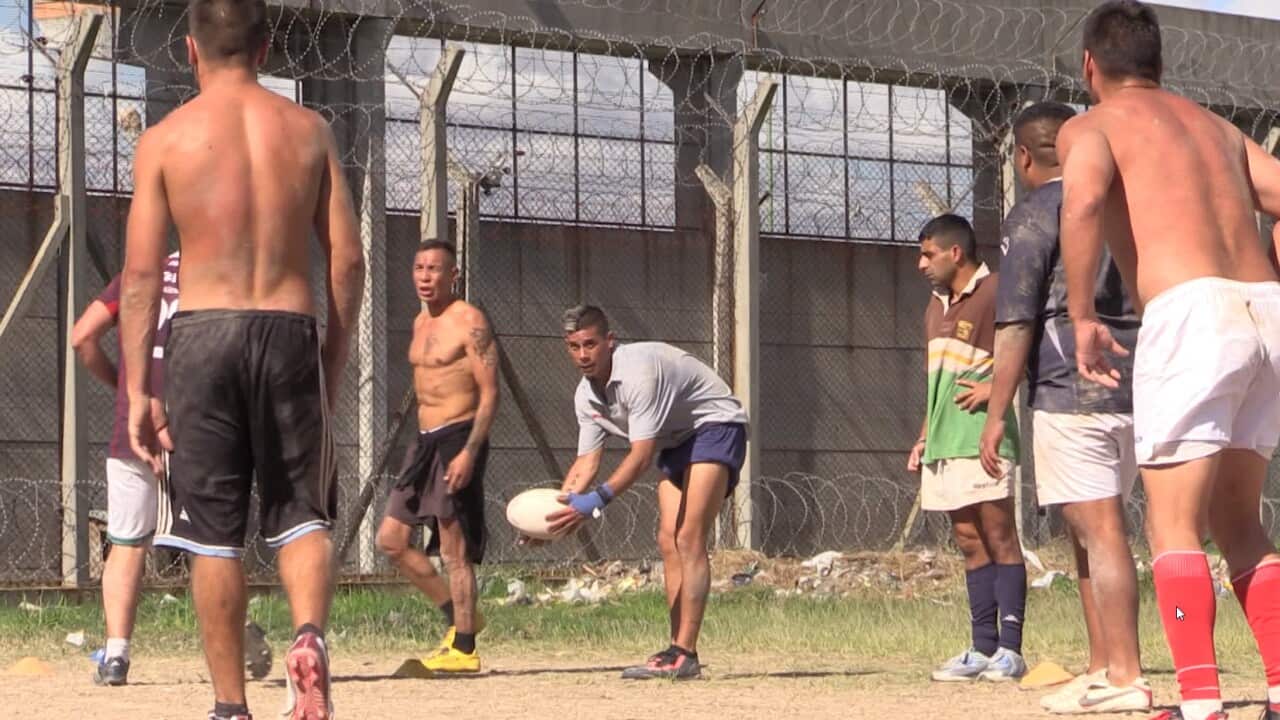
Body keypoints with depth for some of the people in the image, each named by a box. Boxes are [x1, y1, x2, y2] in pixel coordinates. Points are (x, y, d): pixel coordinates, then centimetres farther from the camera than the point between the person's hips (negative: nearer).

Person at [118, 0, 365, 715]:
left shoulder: (166, 139, 2)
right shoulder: (310, 130, 8)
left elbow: (141, 274, -2)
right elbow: (348, 262, 5)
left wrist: (137, 391, 1)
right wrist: (332, 369, 14)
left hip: (204, 333, -1)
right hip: (290, 329, 1)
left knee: (213, 533, 6)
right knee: (303, 514, 11)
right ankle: (310, 632, -18)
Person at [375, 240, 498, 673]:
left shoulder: (469, 322, -10)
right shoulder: (421, 323, 16)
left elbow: (489, 393, -15)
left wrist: (469, 453, -22)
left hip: (458, 439, -9)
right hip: (426, 441, 9)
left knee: (455, 550, -7)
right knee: (391, 540, 8)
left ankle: (464, 648, -2)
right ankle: (458, 615, 20)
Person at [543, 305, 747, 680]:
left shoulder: (639, 371, -30)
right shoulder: (587, 395, -3)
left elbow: (642, 454, -34)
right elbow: (587, 461, 2)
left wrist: (597, 500, -41)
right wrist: (557, 507, -13)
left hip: (715, 426, -9)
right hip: (676, 442, 9)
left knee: (689, 540, -19)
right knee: (669, 542, 2)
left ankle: (684, 654, -24)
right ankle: (679, 652, 4)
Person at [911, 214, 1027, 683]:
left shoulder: (996, 294, -5)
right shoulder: (937, 307, 22)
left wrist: (997, 387, -16)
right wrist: (923, 438, 22)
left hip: (983, 437, -8)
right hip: (944, 445, 8)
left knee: (999, 538, -8)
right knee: (970, 543, 7)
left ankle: (1010, 651, -10)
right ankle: (983, 649, 7)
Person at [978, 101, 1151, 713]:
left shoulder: (1033, 215, -5)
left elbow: (1016, 324, -10)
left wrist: (997, 414, -7)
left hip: (1070, 392, -8)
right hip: (1135, 387, 8)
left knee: (1098, 530, -10)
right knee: (1090, 530, 15)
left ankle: (1124, 677, -13)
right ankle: (1101, 667, 17)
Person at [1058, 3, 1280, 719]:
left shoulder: (1092, 126, 9)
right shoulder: (1214, 125, 27)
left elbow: (1084, 199, -13)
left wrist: (1082, 315, -8)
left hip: (1191, 311, -6)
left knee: (1174, 525, -2)